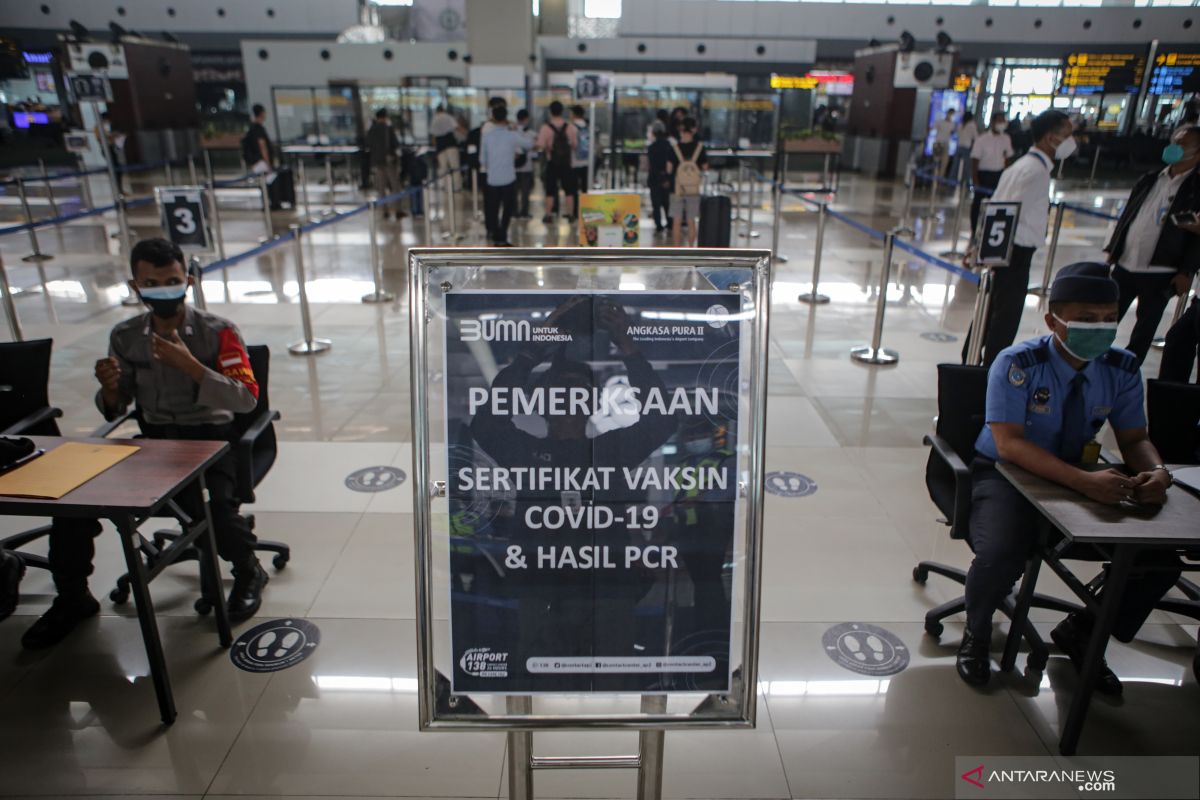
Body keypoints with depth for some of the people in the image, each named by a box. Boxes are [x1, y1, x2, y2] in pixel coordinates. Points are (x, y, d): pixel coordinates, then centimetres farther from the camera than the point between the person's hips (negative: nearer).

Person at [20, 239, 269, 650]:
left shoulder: (217, 332, -7)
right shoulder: (124, 337, 6)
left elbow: (246, 398, -17)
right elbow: (113, 411, 14)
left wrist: (189, 365, -25)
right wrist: (109, 388, -10)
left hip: (210, 439, -4)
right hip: (152, 440, 5)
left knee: (215, 507, -32)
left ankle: (248, 574, 3)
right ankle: (72, 598, 12)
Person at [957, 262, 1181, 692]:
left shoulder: (1122, 369, -4)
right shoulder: (1018, 364, -21)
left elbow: (1134, 438, 4)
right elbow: (1009, 445, -27)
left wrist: (1155, 471, -20)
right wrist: (1083, 480, -39)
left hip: (1080, 478, 6)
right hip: (1005, 474, -5)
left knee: (1161, 563, -6)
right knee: (1001, 555, -33)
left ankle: (1079, 633, 22)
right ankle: (976, 635, 3)